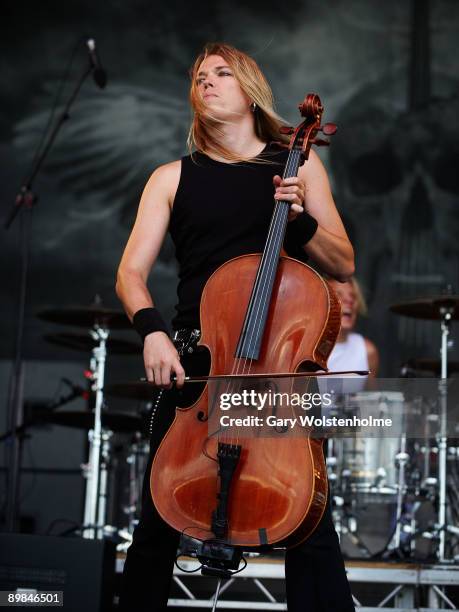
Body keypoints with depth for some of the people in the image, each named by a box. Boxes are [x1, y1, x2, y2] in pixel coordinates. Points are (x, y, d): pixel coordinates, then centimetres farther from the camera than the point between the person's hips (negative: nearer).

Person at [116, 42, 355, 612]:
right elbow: (130, 273, 2)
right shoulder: (173, 178, 11)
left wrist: (301, 219, -10)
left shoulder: (299, 165, 11)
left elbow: (342, 265, 8)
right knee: (158, 522, 1)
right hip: (192, 361, 1)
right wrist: (152, 330, -17)